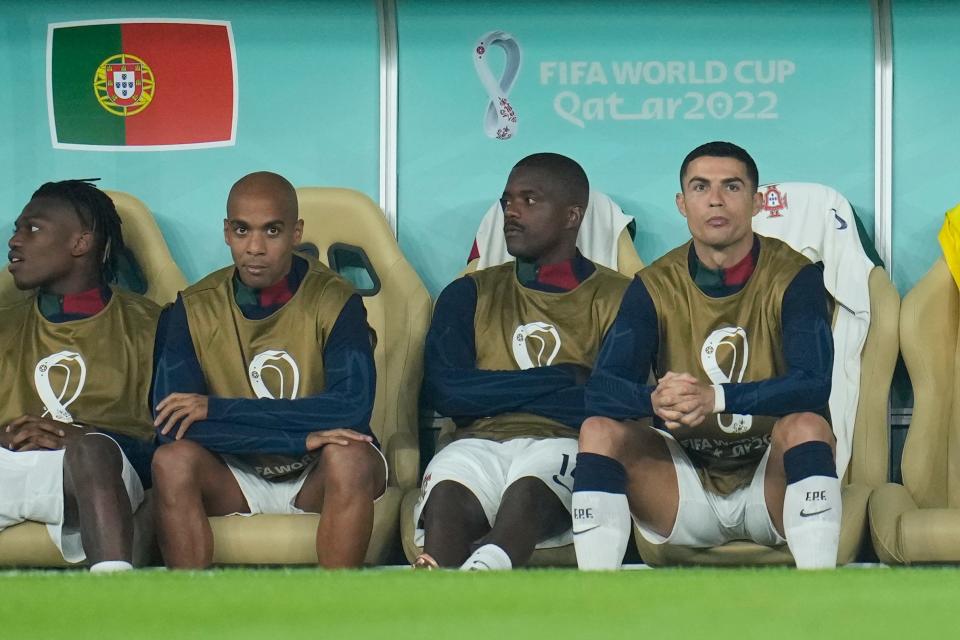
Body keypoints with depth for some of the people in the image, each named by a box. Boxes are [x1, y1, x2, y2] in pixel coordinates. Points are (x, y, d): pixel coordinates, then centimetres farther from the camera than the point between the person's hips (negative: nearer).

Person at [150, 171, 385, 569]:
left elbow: (353, 409, -23)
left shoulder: (334, 301, -8)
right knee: (173, 460, -28)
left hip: (317, 478, -1)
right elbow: (169, 425, -16)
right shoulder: (195, 308, -3)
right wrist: (300, 435, -25)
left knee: (351, 457, -34)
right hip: (233, 480, 1)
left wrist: (218, 409, -21)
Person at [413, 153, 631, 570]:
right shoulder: (470, 294, 26)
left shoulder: (619, 298, 17)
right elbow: (445, 390, 7)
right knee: (447, 492, -36)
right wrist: (561, 381, 5)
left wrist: (500, 392, -1)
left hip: (565, 444, -2)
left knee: (531, 485, -40)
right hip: (481, 443, 2)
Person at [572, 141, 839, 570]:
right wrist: (656, 401, -36)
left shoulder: (794, 277, -6)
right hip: (688, 482, 2)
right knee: (601, 430, -21)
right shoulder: (656, 286, 1)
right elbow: (602, 390, -12)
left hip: (770, 481, -2)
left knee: (806, 425, -32)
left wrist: (716, 398, -37)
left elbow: (812, 386, -21)